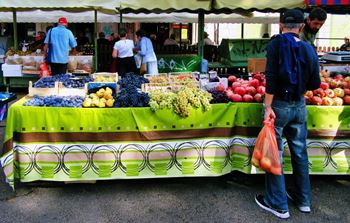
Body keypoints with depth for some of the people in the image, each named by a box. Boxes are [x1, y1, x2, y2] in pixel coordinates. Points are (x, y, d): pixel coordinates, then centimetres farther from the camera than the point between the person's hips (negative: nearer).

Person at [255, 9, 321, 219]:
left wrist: (268, 107, -16)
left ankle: (278, 205, 14)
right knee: (300, 152, 16)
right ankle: (303, 200, 30)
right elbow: (315, 83, 4)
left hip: (279, 105, -4)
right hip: (299, 106, 5)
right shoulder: (308, 49, 2)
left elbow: (271, 78, -18)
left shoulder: (277, 44, -10)